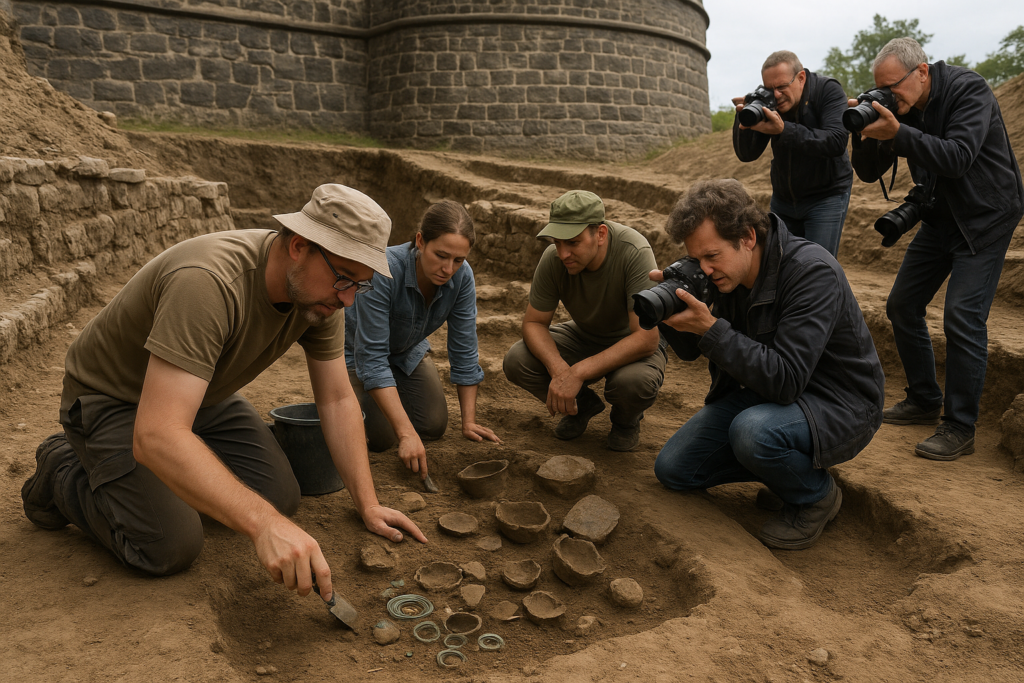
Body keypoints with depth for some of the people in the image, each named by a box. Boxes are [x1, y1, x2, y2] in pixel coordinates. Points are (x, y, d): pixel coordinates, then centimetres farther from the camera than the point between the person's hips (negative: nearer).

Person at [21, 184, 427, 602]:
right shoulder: (208, 283, -40)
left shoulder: (321, 292, -15)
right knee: (171, 547, -18)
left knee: (280, 497, -4)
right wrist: (263, 525, -53)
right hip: (112, 398, -6)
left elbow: (337, 399, -7)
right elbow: (157, 437, -46)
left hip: (204, 396, 7)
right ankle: (63, 472, 9)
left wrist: (367, 505, -12)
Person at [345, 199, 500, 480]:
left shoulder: (461, 276, -26)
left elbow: (464, 350, -18)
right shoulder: (382, 271, -40)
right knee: (381, 439, -12)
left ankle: (394, 389, 27)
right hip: (358, 349, -4)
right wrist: (407, 433, -45)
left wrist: (469, 422, -20)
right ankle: (348, 390, 18)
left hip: (406, 351, 4)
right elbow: (372, 357, -41)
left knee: (434, 427, -1)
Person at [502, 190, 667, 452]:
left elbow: (646, 338, -35)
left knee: (635, 381, -38)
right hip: (585, 337, 4)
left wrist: (578, 372, -40)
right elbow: (534, 322, -12)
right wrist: (558, 368, -32)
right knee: (516, 361, -20)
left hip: (633, 343, -3)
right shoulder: (553, 258, -22)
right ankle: (584, 404, 8)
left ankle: (626, 418, 2)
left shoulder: (634, 252, -33)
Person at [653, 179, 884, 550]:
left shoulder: (812, 272, -27)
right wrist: (670, 310, -18)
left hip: (838, 406, -7)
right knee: (672, 469, 0)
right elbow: (693, 350, 3)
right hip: (766, 391, 7)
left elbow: (784, 380, -35)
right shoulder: (727, 273, -6)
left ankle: (816, 495, -5)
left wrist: (709, 327, -36)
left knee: (753, 431, -39)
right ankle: (793, 466, 14)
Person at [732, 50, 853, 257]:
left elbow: (836, 142, -31)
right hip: (783, 199, 4)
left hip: (826, 196, -4)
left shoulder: (828, 90, -16)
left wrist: (783, 130, -40)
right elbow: (747, 154, -10)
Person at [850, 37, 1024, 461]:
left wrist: (897, 133, -39)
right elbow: (868, 173, -1)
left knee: (962, 316, -16)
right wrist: (866, 133, -19)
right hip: (939, 217, 7)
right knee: (902, 306, 6)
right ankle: (924, 401, 21)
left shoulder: (969, 90, -19)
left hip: (984, 217, -7)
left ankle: (960, 428, -7)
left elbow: (957, 159, -32)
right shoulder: (900, 108, -1)